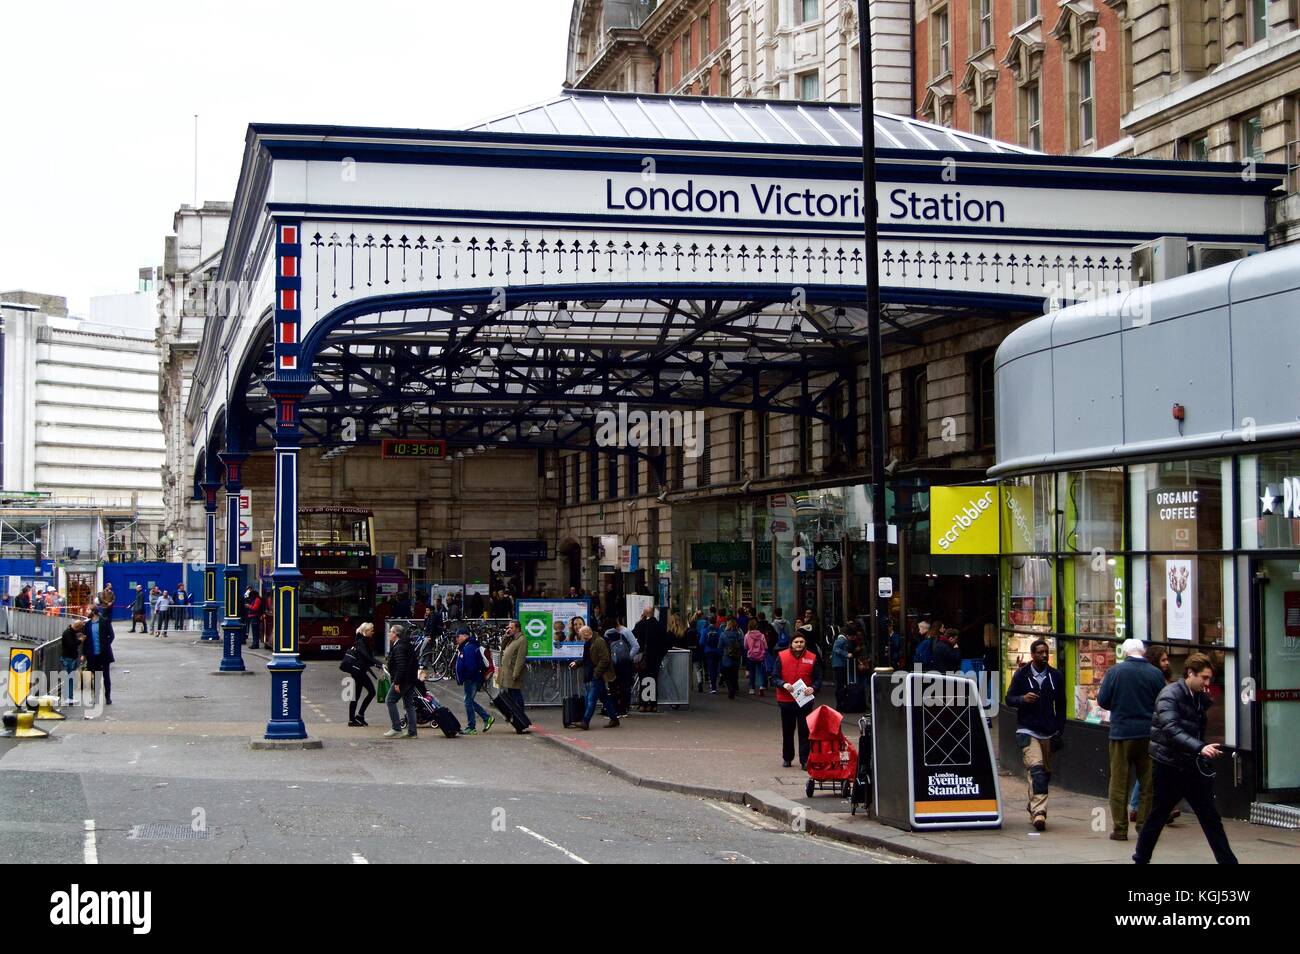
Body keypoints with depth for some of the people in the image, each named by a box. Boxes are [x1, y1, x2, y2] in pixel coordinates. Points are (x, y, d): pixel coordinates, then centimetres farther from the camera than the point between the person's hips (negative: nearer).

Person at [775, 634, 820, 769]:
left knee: (804, 731, -3)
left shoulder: (812, 658, 0)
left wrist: (813, 688, -17)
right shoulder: (782, 657, -1)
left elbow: (818, 679, 3)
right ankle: (787, 758, 25)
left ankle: (804, 760, -1)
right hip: (786, 700, 1)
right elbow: (776, 677, 0)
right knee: (787, 731, 12)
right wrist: (783, 684, -20)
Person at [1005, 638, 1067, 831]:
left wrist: (1059, 732, 5)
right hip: (1028, 731, -4)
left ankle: (1034, 808, 25)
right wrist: (1023, 698, -18)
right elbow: (1009, 698, 4)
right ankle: (1039, 812, -28)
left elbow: (1061, 706, 12)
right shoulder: (1021, 675, 1)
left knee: (1045, 772, 8)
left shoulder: (1055, 677, 8)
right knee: (1036, 769, -20)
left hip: (1048, 733, 4)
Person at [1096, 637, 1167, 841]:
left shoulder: (1115, 672, -7)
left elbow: (1102, 700, -3)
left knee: (1119, 782, 5)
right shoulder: (1155, 673, -3)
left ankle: (1119, 828, 5)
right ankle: (1145, 826, 11)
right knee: (1148, 782, 10)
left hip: (1122, 733, -2)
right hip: (1149, 734, 2)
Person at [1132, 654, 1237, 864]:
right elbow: (1171, 730, -30)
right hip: (1169, 766, -6)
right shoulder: (1169, 695, -14)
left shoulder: (1200, 697, 10)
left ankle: (1228, 860, 7)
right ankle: (1141, 857, 19)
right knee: (1158, 815, 5)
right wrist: (1200, 748, -40)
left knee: (1211, 817, 3)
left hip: (1194, 766, 6)